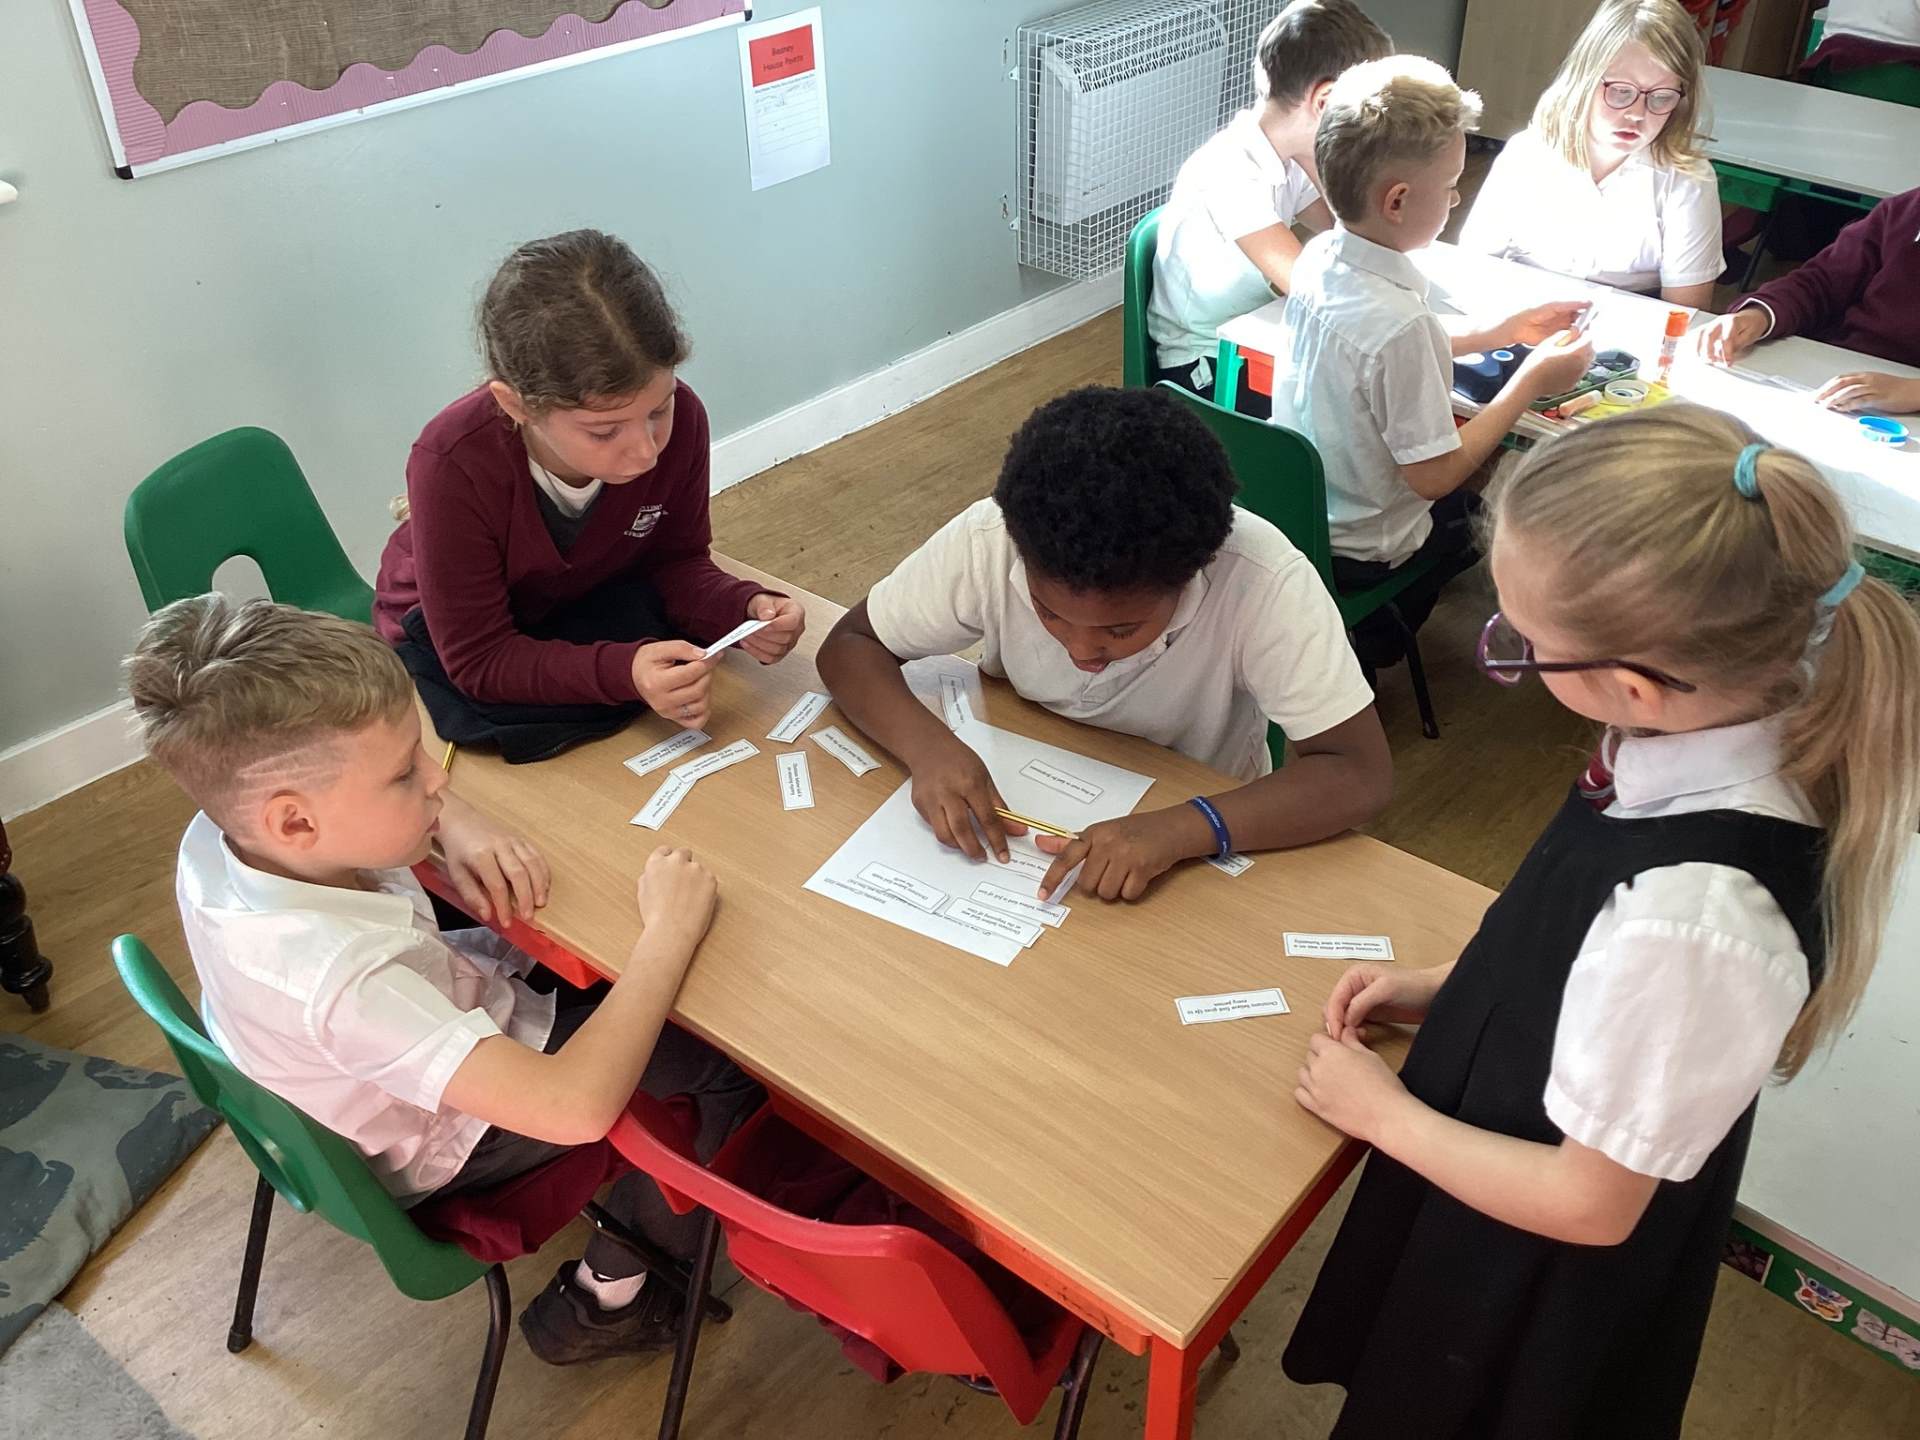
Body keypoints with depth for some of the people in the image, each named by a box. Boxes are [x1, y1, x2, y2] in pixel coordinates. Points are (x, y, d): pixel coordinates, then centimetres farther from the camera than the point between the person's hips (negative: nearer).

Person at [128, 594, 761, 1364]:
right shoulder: (341, 978, -44)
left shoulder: (222, 825, -22)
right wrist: (669, 932, -37)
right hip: (448, 1142, -7)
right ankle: (600, 1301, 10)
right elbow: (574, 1107, -47)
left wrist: (457, 820, -18)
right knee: (731, 1054, -6)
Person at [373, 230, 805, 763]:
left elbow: (676, 560, -10)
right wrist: (624, 672, -46)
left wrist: (746, 607, -32)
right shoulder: (453, 465, -37)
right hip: (446, 637, -3)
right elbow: (477, 660, -30)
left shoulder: (680, 418, -28)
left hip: (598, 600, 4)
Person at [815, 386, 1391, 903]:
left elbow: (1361, 773, -26)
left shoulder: (1262, 582, -29)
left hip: (1197, 845, -1)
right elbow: (850, 646, -12)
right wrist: (928, 746, -31)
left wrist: (1180, 829, -40)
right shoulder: (989, 540, -24)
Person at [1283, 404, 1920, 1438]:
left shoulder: (1686, 914, -41)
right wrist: (1451, 992, 0)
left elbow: (1589, 1203, -25)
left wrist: (1384, 1113, -13)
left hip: (1539, 1310, -6)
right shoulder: (1735, 717, -18)